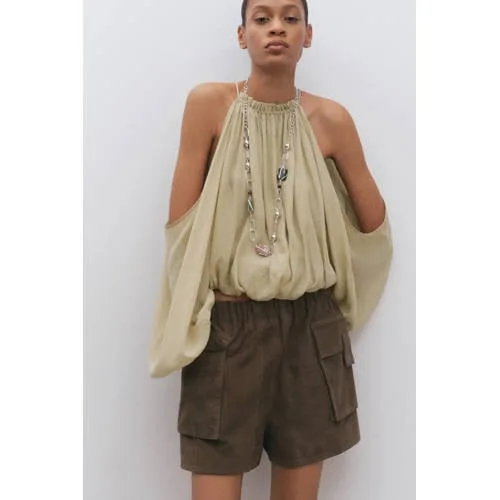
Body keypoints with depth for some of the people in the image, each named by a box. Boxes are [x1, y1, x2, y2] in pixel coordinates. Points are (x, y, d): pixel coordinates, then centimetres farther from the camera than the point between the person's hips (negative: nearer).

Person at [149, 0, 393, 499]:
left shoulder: (331, 119, 0)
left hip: (310, 327, 2)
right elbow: (181, 220, -3)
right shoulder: (210, 102, -4)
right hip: (225, 325, -2)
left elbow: (374, 223, 10)